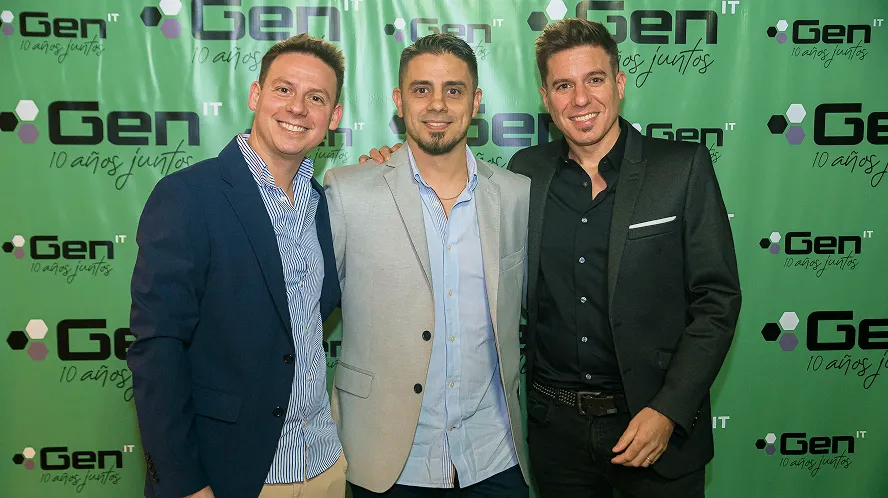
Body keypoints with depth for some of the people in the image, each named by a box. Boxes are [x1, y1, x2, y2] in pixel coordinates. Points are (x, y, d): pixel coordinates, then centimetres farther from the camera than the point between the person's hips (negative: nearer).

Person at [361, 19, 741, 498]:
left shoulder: (684, 168, -5)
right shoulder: (526, 171, 2)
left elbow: (717, 300, -5)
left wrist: (669, 411, -14)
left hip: (657, 425, -2)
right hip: (555, 427, 2)